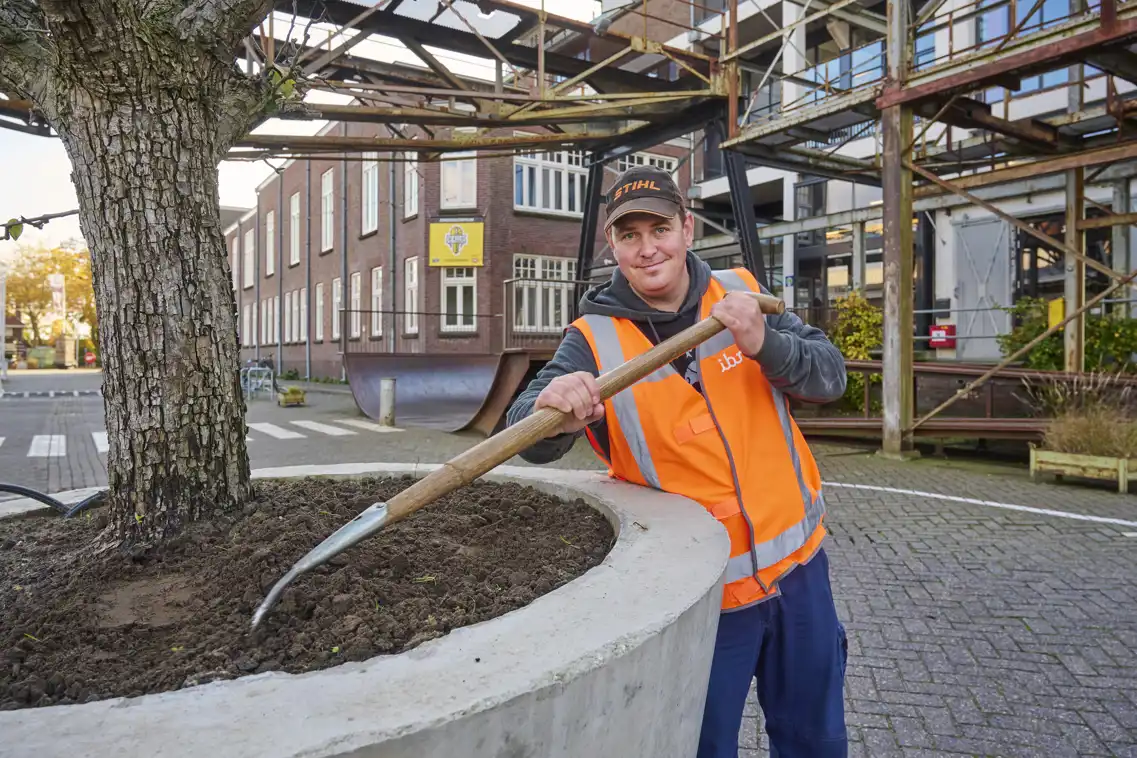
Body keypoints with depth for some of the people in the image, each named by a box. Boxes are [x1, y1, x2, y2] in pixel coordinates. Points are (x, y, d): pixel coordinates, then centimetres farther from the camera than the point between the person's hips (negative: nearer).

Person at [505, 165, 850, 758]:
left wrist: (764, 343, -26)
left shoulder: (741, 292, -3)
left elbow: (831, 376, -7)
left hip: (797, 562, 4)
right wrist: (553, 414, -47)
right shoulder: (593, 338, -13)